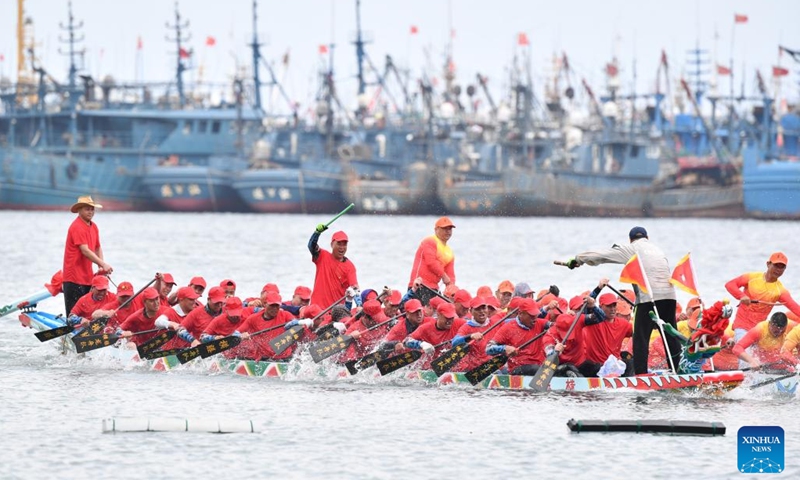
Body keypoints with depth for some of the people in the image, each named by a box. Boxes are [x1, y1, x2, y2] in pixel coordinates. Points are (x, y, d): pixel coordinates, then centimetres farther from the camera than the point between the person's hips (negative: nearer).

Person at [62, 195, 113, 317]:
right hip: (74, 278, -9)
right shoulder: (77, 227, -15)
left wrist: (101, 267, 2)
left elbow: (97, 248, 19)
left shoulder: (94, 227, 14)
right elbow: (85, 251, -22)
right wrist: (103, 264, -27)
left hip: (87, 277, 9)